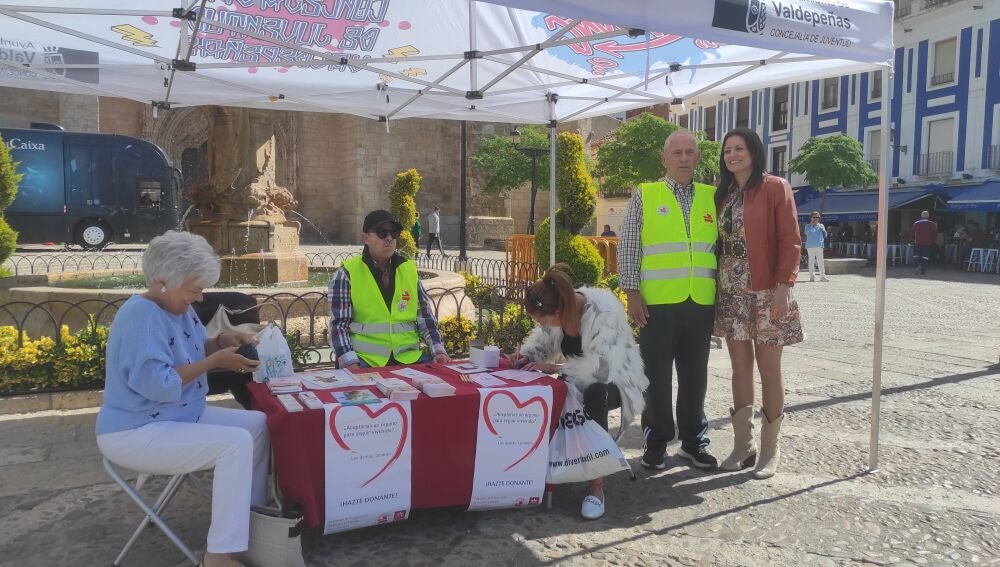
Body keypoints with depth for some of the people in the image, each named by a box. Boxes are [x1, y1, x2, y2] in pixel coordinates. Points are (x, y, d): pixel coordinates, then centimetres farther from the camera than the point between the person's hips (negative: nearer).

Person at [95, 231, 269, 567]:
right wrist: (215, 361, -25)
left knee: (259, 424, 4)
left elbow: (187, 355, 18)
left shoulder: (178, 307, 6)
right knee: (235, 443, -26)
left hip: (180, 416, 10)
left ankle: (255, 512, 13)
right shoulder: (142, 316, -24)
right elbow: (156, 383, -31)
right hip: (136, 432, -10)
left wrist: (220, 341, -2)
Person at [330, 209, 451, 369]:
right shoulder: (346, 275, 0)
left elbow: (426, 318, 10)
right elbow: (339, 325, -5)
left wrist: (439, 350, -4)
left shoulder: (409, 270, 11)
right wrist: (351, 364, -19)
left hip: (409, 356, 4)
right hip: (364, 359, -4)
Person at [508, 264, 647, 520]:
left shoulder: (603, 312, -32)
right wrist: (526, 355, -19)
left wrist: (554, 367, -35)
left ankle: (596, 484, -29)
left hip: (613, 379, -6)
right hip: (580, 379, 6)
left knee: (594, 394, -39)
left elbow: (602, 365, -37)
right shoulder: (560, 308, -13)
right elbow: (542, 340, 2)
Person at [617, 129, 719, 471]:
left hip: (701, 302, 3)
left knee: (695, 375, 11)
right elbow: (628, 247, 0)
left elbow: (721, 247, 14)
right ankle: (656, 442, 18)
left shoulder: (712, 197, 11)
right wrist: (632, 292, -7)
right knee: (657, 375, 4)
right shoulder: (644, 195, 2)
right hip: (658, 302, -3)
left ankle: (693, 441, 24)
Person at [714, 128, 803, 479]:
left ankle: (769, 450, 13)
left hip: (766, 292, -5)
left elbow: (789, 241, -8)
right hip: (731, 293, 5)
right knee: (740, 369, 9)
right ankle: (743, 444, 18)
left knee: (769, 371, 1)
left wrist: (783, 286, -15)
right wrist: (717, 286, 7)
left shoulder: (775, 187, -4)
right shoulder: (723, 194, 13)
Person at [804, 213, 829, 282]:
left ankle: (822, 276, 1)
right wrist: (811, 225, -13)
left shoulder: (821, 226, 13)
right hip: (810, 246, -2)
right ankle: (812, 276, 6)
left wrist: (823, 230, -7)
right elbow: (807, 233, -13)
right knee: (811, 261, 1)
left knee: (820, 261, 0)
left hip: (819, 246, 2)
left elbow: (825, 235, 12)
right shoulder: (808, 226, 6)